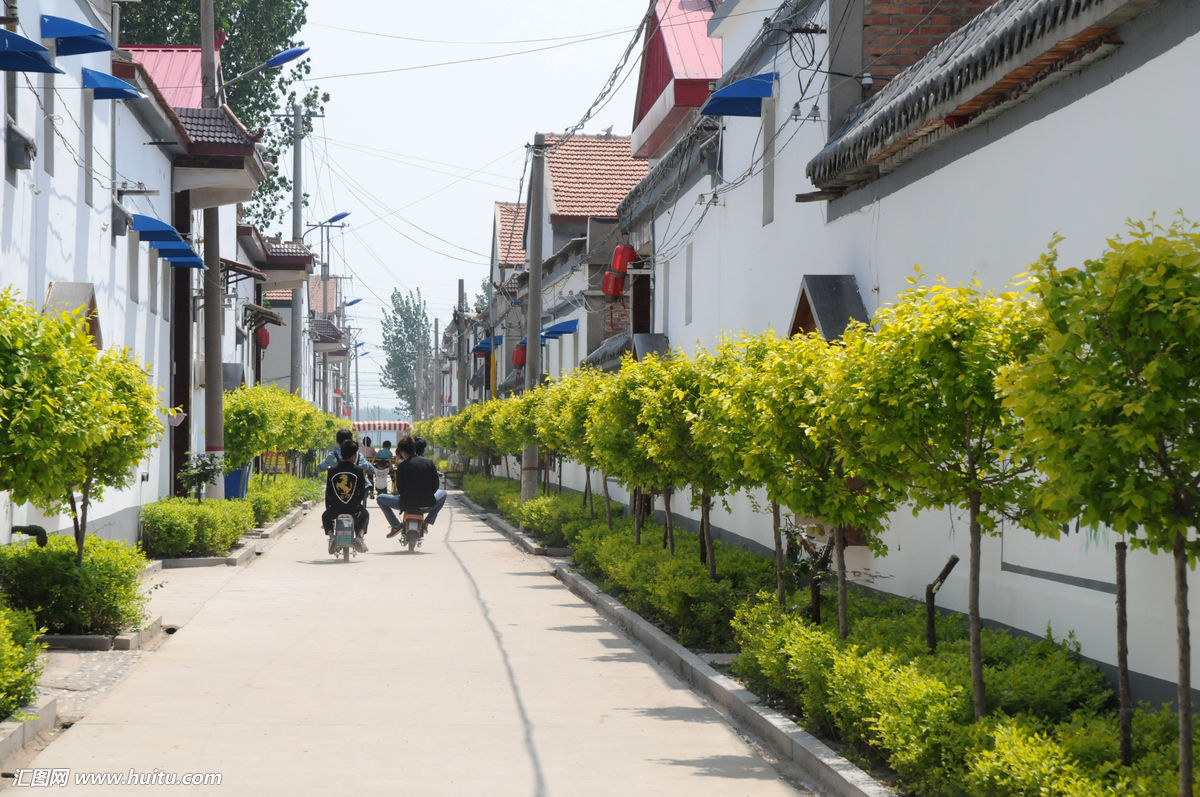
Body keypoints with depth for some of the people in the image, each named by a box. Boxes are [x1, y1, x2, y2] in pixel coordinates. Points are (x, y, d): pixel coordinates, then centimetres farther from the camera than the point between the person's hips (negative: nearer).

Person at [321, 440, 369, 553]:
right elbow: (362, 492, -1)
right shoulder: (358, 471, -6)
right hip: (354, 509, -1)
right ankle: (360, 535, 8)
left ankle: (331, 535, 7)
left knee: (325, 516, 34)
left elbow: (328, 493, 5)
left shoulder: (332, 471, -1)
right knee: (364, 515, 33)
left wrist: (328, 508, 21)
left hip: (335, 509, 1)